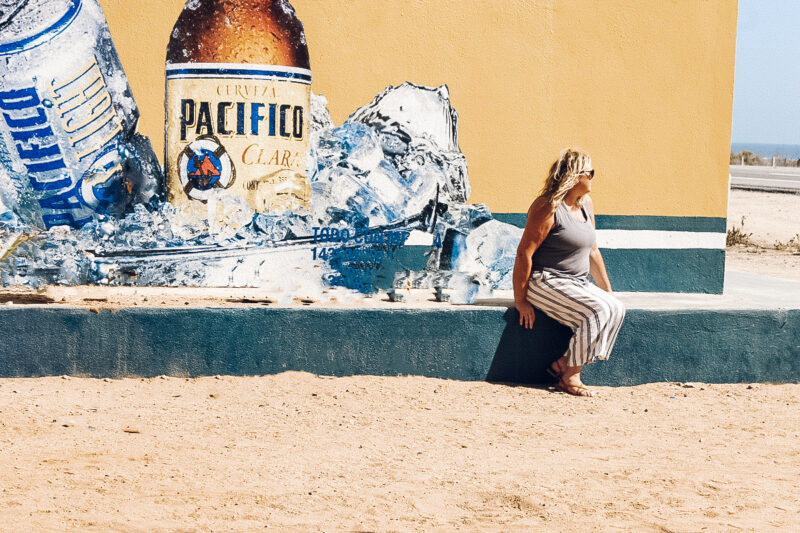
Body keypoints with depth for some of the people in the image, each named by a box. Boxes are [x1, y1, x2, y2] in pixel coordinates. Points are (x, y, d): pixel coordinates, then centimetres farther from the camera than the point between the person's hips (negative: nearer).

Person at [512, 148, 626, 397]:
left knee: (616, 309, -13)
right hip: (547, 283, -9)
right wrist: (520, 300, -16)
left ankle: (562, 364, -10)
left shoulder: (586, 204, 13)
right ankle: (570, 376, -15)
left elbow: (592, 250, 22)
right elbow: (524, 252, -16)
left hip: (577, 284, 9)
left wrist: (607, 290, 19)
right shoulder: (549, 207, -14)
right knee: (597, 311, -26)